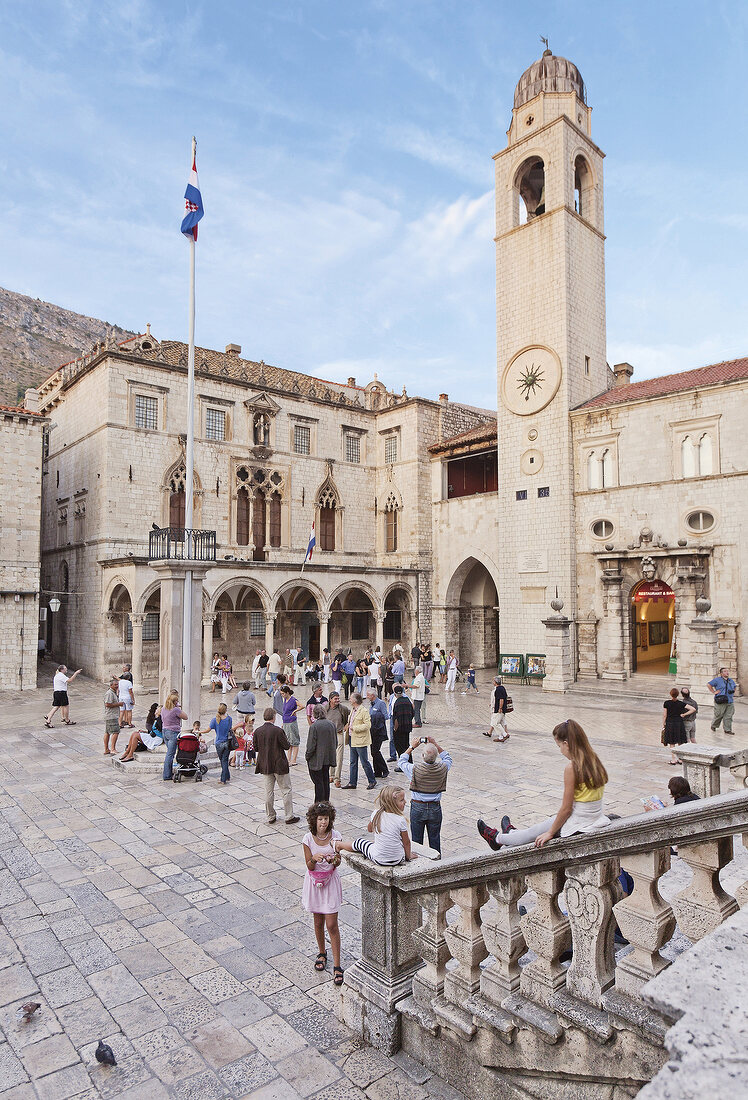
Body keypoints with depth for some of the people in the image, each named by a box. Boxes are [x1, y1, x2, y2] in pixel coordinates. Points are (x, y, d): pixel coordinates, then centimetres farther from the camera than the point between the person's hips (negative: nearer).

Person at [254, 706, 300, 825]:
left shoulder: (257, 731, -4)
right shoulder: (278, 730, -18)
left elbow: (256, 748, 3)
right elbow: (287, 746, -12)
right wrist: (283, 734, 1)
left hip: (265, 765, 5)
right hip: (279, 765, -5)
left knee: (269, 791, 14)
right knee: (286, 790, 7)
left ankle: (270, 817, 21)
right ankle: (289, 816, 10)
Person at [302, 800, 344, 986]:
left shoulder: (335, 836, -13)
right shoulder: (308, 839, -14)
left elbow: (337, 863, -5)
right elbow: (309, 866, -11)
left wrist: (335, 860, -28)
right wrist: (314, 859, -32)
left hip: (331, 881, -1)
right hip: (314, 882, 1)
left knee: (332, 925, -2)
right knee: (318, 922, 15)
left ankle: (337, 966, 7)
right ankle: (321, 953, 39)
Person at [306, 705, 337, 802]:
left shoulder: (314, 726, -19)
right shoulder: (332, 724, -1)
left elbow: (311, 745, -16)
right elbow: (336, 742, 7)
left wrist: (307, 756, -1)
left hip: (316, 760, -6)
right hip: (328, 758, 6)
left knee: (318, 782, 4)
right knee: (326, 781, 17)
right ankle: (326, 802, 25)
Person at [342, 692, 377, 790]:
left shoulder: (364, 711, -15)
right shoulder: (352, 710, 12)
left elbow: (367, 725, -20)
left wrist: (354, 728, -20)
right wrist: (348, 726, 9)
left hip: (360, 741, -9)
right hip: (353, 740, 9)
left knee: (364, 762, 0)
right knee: (353, 762, 12)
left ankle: (372, 781, 13)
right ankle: (352, 783, 19)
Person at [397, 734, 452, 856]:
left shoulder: (414, 769, -20)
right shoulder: (442, 769, -15)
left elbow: (401, 762, 1)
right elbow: (448, 758, 9)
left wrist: (412, 747, 3)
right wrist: (436, 745, 5)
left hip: (417, 807, -2)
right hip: (435, 808, 2)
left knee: (416, 840, 13)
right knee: (435, 839, 17)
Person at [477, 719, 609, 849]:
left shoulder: (572, 768, -23)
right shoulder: (594, 760, 1)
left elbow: (566, 808, -18)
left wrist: (550, 833, -5)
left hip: (578, 826, -7)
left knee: (535, 832, 16)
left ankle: (497, 838, 36)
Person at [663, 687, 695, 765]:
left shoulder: (666, 703, -10)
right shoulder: (681, 703, -6)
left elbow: (664, 715, -6)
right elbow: (693, 709, -11)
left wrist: (663, 724, 5)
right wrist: (684, 714, -3)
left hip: (670, 723, -2)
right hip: (679, 723, 2)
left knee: (671, 743, 8)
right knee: (680, 743, 13)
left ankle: (673, 759, 10)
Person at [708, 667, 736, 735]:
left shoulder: (731, 681, 15)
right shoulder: (717, 680, -3)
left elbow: (734, 688, 34)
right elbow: (709, 685, -3)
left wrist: (733, 695, 21)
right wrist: (714, 692, -7)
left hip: (730, 702, 5)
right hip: (721, 702, -5)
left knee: (728, 716, 2)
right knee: (718, 715, 0)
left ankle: (727, 730, 10)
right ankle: (714, 726, 21)